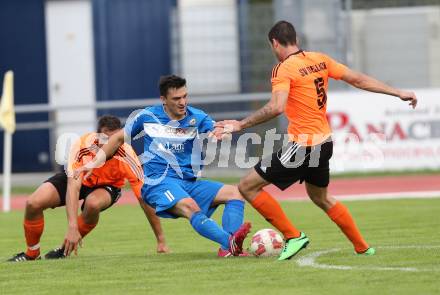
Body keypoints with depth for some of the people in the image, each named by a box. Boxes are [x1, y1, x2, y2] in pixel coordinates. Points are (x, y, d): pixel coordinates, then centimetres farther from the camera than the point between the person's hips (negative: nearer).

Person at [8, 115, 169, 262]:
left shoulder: (126, 156, -34)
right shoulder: (83, 147, -36)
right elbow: (73, 186, -41)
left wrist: (161, 241, -28)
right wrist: (72, 227, -53)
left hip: (107, 185, -1)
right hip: (79, 179, 1)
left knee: (93, 203, -37)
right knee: (33, 203, -20)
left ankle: (66, 250, -9)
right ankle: (32, 254, 7)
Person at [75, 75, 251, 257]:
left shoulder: (197, 118, 6)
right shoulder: (148, 117, 4)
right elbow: (119, 138, 17)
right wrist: (95, 163, 11)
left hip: (189, 183, 5)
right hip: (159, 182, -4)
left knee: (235, 193, -14)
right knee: (191, 207, -35)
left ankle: (228, 249, -33)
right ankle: (231, 242, -54)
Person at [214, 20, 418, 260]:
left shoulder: (283, 70, -15)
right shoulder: (320, 60, 6)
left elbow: (276, 108, -30)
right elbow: (358, 80, 9)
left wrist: (240, 125, -28)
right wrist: (398, 93, 16)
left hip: (302, 146, -9)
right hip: (324, 142, 9)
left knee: (248, 186, -1)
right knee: (321, 197, 31)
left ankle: (293, 236, -1)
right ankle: (362, 247, 34)